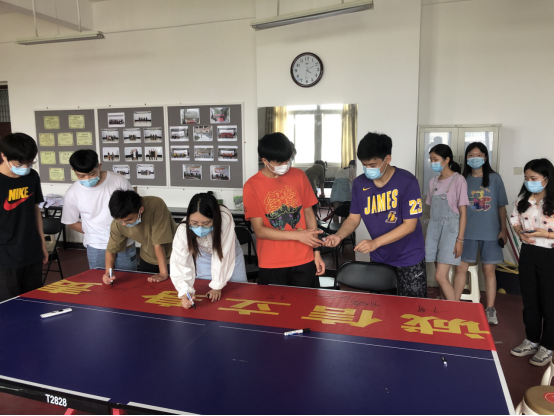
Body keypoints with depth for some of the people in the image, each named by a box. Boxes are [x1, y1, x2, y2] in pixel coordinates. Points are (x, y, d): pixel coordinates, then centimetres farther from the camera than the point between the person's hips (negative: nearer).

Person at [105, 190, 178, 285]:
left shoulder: (156, 206, -36)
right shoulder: (117, 224, -21)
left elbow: (158, 243, -34)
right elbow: (111, 250, -8)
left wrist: (163, 273, -28)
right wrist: (108, 272, -26)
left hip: (172, 257, -4)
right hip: (148, 259, 4)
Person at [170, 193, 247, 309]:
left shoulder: (225, 218, -42)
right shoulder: (183, 229, -35)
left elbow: (223, 254, -33)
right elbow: (180, 263, -36)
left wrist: (217, 286, -26)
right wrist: (185, 293, -50)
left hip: (230, 255, -1)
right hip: (204, 257, 1)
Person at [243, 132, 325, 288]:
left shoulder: (299, 176, 0)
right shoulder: (251, 186, -9)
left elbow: (309, 214, 6)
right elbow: (260, 230, -10)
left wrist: (316, 251, 1)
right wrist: (298, 235, -17)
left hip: (304, 261, 2)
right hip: (272, 264, -2)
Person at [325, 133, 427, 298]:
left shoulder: (407, 182, -20)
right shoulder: (360, 183, -6)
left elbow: (409, 225, -21)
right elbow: (353, 218, -1)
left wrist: (375, 243, -31)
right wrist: (339, 236, -22)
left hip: (409, 259, -4)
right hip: (379, 259, 4)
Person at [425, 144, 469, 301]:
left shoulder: (458, 180, -6)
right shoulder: (433, 181, 12)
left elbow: (463, 213, -8)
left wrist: (460, 239, -13)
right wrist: (427, 235, 14)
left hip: (450, 229, -6)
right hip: (434, 229, 6)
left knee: (440, 276, -11)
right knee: (443, 276, 7)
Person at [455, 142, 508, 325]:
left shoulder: (495, 178, 2)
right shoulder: (463, 179, 3)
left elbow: (501, 206, 5)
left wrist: (504, 229, 1)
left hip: (490, 233, 0)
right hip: (468, 232, 1)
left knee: (489, 270, 6)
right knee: (461, 268, 2)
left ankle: (490, 310, 15)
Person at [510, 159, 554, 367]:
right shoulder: (523, 199, 3)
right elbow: (515, 220, 12)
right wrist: (521, 233, -6)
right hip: (528, 253, 6)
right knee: (529, 300, 16)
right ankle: (532, 341, 33)